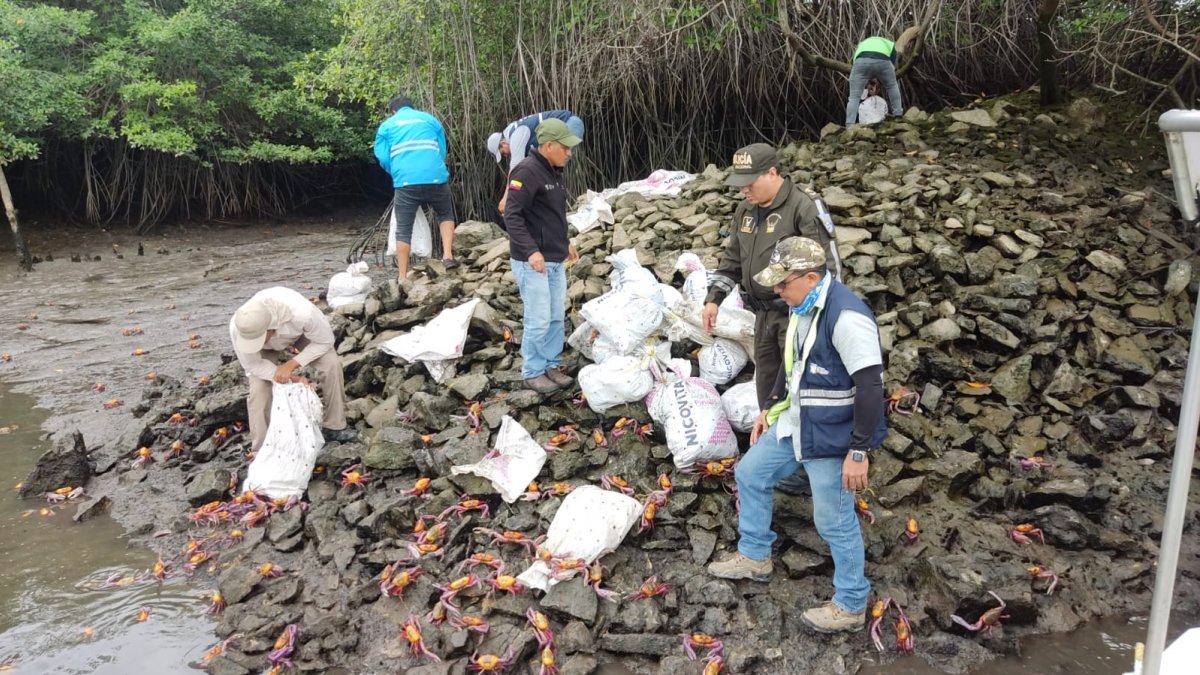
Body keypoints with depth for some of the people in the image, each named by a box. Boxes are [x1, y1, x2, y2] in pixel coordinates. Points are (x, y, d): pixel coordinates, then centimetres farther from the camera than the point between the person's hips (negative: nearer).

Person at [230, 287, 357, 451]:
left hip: (299, 331, -1)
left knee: (331, 364, -21)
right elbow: (252, 365, -23)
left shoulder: (302, 312, -46)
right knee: (259, 390, -14)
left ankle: (334, 427, -5)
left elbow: (325, 341, -25)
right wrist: (293, 379, -32)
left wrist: (290, 365, -34)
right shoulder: (238, 327, -40)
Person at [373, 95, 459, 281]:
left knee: (403, 230, 5)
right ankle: (448, 256, 7)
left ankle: (402, 278, 5)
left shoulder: (386, 125, 17)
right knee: (445, 215, 25)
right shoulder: (430, 119, 21)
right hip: (435, 177, 1)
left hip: (405, 181, -1)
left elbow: (383, 158, 10)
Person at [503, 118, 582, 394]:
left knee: (557, 317, 13)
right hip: (533, 261, -9)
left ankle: (551, 365, 25)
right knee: (538, 320, -4)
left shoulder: (554, 172, 13)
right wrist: (531, 250, -27)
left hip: (555, 260, 9)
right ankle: (533, 372, 10)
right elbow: (512, 216, -20)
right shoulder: (527, 172, -16)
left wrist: (565, 243, 24)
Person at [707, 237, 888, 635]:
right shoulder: (802, 307, 3)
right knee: (750, 473, 19)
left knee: (835, 522, 2)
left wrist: (860, 451, -25)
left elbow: (870, 387, -27)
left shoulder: (846, 317, -27)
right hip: (795, 424, 10)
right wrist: (770, 410, 20)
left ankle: (851, 606, 23)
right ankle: (754, 557, 38)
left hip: (832, 437, -10)